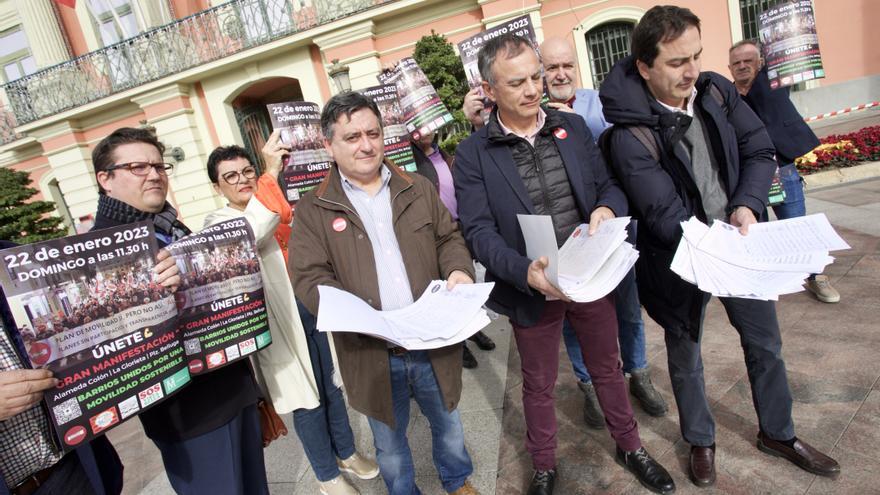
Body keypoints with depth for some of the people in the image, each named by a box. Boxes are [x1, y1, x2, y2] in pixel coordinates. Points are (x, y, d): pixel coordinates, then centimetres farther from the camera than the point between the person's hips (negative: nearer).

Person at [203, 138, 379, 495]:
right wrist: (271, 174, -32)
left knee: (333, 386, 18)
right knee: (307, 401, 8)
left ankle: (346, 452, 41)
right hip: (280, 319, -4)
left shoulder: (286, 206, 11)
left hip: (317, 308, 5)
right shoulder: (218, 222, -5)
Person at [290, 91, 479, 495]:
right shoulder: (313, 209, -4)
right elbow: (310, 278, -11)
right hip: (371, 353, -2)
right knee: (389, 442, 20)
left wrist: (458, 269, -12)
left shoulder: (419, 189, 6)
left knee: (448, 424, 25)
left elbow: (449, 237, 10)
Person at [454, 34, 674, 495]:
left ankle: (630, 448, 49)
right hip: (532, 289, -3)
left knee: (608, 369, 22)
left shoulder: (572, 126, 2)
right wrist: (525, 272, -31)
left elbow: (609, 186, 7)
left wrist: (606, 208, -17)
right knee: (539, 386, 17)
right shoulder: (473, 153, -10)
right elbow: (479, 230, -15)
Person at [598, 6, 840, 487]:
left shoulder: (717, 91, -5)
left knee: (765, 344, 20)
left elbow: (760, 151, 1)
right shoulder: (630, 137, -24)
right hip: (682, 261, -5)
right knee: (685, 356, 15)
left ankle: (777, 433, 46)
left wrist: (747, 206, -15)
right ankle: (700, 441, 41)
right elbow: (666, 217, -25)